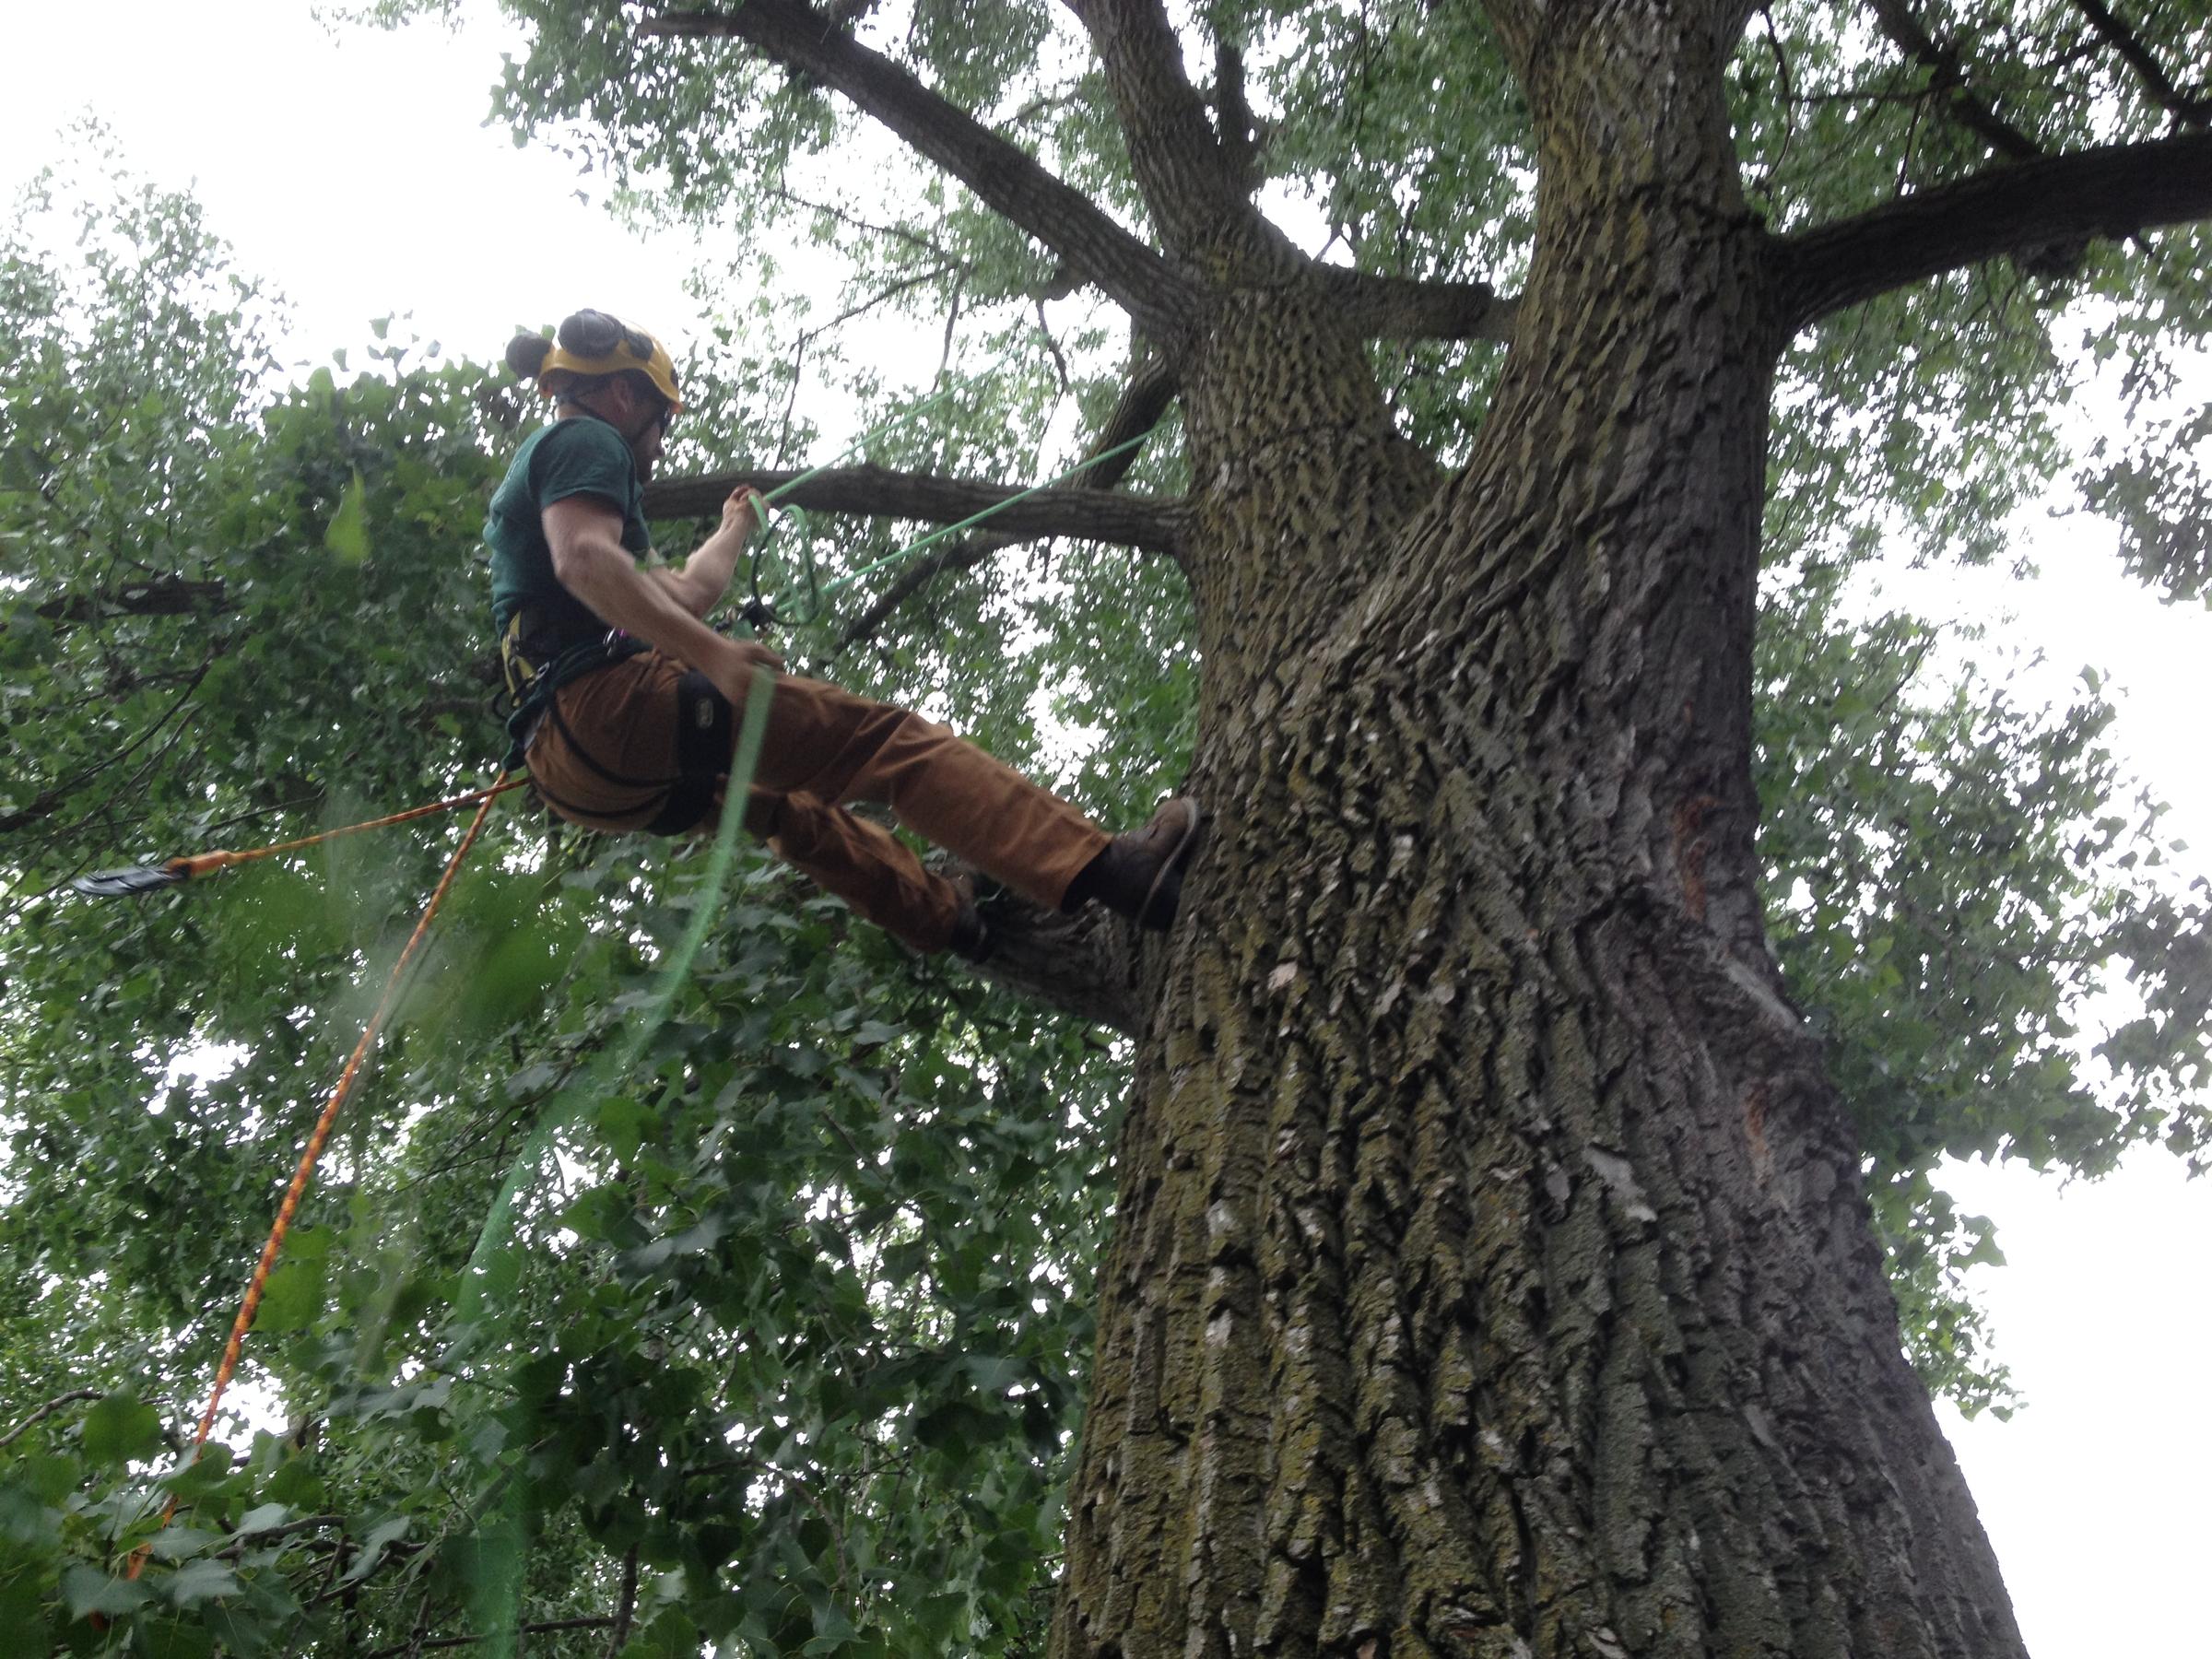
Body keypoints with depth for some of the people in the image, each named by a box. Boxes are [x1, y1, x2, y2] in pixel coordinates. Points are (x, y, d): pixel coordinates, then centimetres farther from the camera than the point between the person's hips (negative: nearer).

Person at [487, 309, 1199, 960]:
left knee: (779, 795, 32)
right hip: (611, 701, -10)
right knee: (885, 738, -14)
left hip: (566, 764, 11)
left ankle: (954, 919, 43)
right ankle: (1107, 872, -26)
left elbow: (682, 596, 36)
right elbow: (582, 561, -20)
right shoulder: (584, 440, 3)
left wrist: (736, 528, 54)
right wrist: (714, 655, -28)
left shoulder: (527, 476, 32)